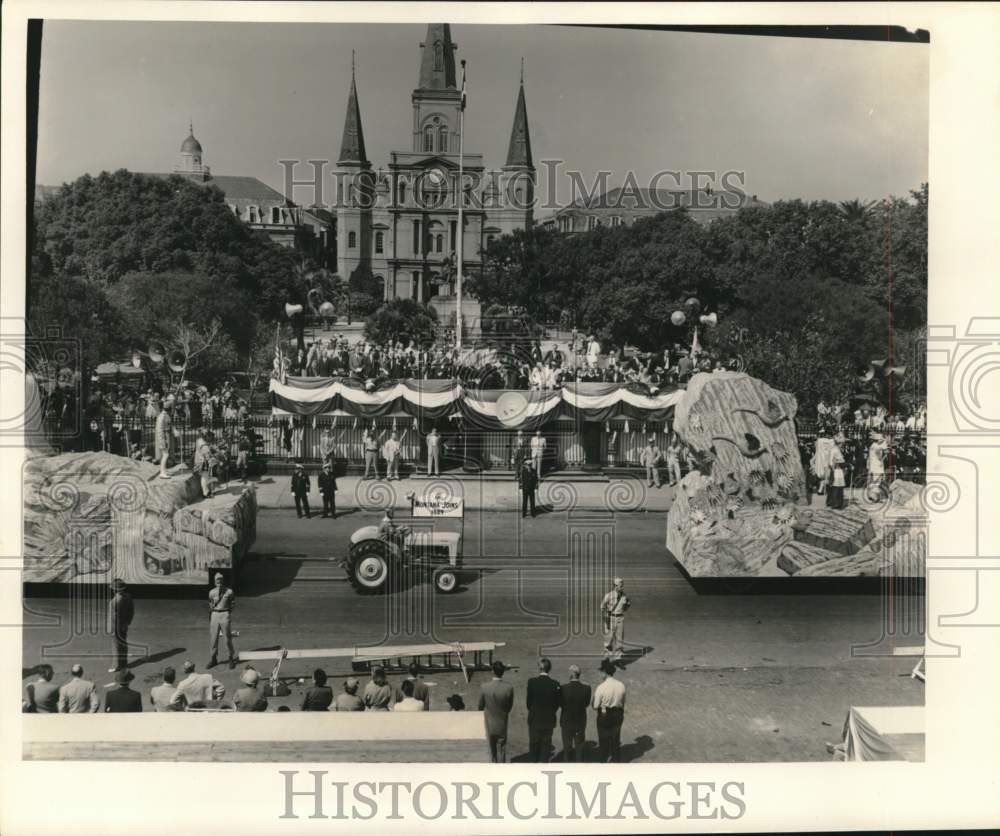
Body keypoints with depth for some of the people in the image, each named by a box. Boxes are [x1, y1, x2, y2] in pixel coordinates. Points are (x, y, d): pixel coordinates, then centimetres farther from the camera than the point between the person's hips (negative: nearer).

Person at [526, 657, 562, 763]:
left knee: (533, 743, 15)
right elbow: (557, 703, -4)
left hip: (534, 719, -1)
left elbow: (528, 701, -7)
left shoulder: (532, 681, -15)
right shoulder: (555, 684, -11)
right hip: (549, 720, 1)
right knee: (546, 744, 12)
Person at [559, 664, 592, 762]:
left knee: (567, 746, 16)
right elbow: (587, 703, -4)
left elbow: (560, 704, -9)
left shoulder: (564, 688, -23)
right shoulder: (586, 688, -18)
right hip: (580, 721, 1)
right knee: (579, 746, 18)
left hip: (566, 722, -1)